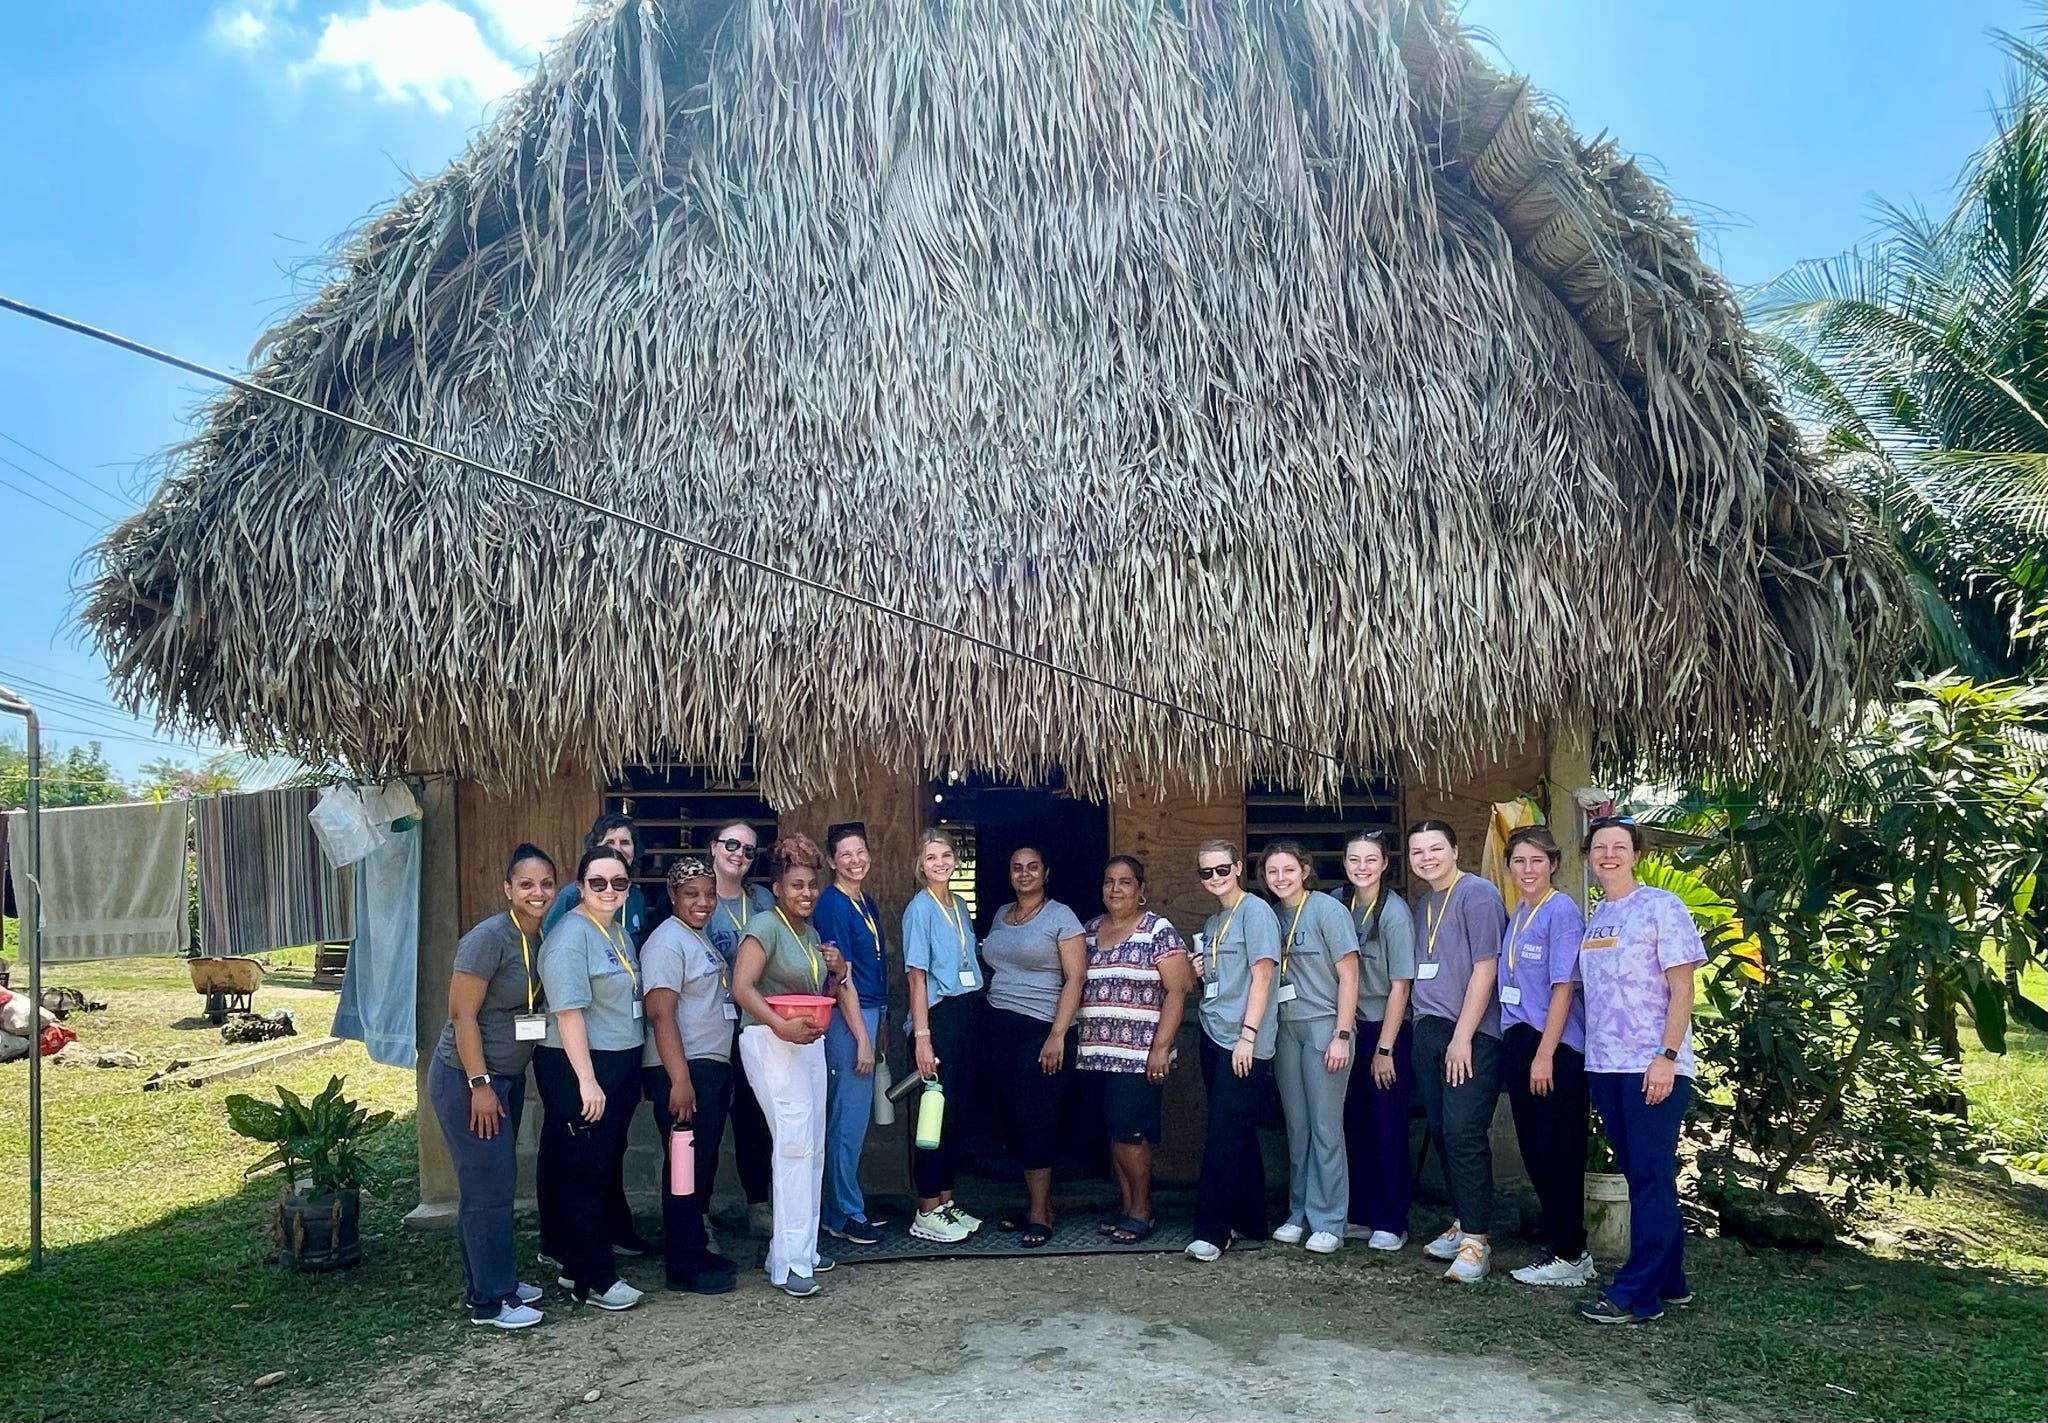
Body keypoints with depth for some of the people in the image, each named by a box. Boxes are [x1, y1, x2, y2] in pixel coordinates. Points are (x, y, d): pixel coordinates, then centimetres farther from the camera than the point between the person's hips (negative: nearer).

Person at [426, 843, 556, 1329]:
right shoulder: (490, 938, -18)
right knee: (488, 1186, -3)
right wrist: (479, 1085, -19)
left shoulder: (543, 939, 4)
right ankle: (490, 1301, 6)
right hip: (466, 1078, -7)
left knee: (497, 1181, 15)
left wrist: (501, 1083, 11)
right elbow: (463, 1014, -19)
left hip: (508, 1077, 8)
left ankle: (497, 1281, 26)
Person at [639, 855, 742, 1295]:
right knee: (686, 1164, -3)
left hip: (712, 1068, 9)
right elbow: (661, 1014, -19)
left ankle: (697, 1250, 26)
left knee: (704, 1163, 15)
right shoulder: (668, 941, -12)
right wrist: (679, 1080, -24)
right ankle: (684, 1267, 6)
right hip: (683, 1070, -9)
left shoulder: (701, 938, 16)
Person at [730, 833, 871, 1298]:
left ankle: (799, 1246, 21)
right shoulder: (765, 926, -10)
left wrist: (837, 971, 2)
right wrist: (781, 1025, -32)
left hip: (808, 1042, 9)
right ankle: (789, 1262, -9)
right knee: (795, 1142, -13)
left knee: (813, 1146, 10)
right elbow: (742, 987, -21)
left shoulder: (811, 932, 15)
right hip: (771, 1043, -9)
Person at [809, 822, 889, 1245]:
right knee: (849, 1118, -3)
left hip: (869, 1013, 9)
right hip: (847, 1018, -9)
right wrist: (861, 1038, -16)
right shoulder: (832, 905, -13)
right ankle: (845, 1216, 6)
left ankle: (847, 1205, 24)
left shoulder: (868, 904, 14)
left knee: (853, 1116, 15)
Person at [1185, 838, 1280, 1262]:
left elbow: (1261, 974, -13)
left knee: (1224, 1134, -10)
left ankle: (1212, 1231, -7)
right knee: (1237, 1133, 12)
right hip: (1214, 1037, 8)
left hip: (1244, 1043, -8)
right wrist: (1198, 972, 4)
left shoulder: (1255, 911, -8)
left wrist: (1248, 1035, -18)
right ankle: (1249, 1223, 21)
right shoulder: (1212, 922, 17)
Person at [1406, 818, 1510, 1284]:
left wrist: (1462, 1037, -15)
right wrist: (1425, 1027, 11)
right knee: (1442, 1133, 11)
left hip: (1472, 1034, -8)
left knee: (1464, 1135, -10)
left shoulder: (1478, 893, -8)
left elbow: (1485, 967, -13)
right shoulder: (1422, 903, 15)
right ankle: (1462, 1224, 22)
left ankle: (1477, 1241, -3)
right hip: (1429, 1031, 8)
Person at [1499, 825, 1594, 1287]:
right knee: (1534, 1150, 14)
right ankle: (1556, 1234, 26)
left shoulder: (1561, 911, -12)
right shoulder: (1517, 913, 12)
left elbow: (1564, 988, -15)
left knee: (1558, 1153, 0)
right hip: (1518, 1042, 8)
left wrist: (1544, 1055, -18)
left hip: (1555, 1049, -8)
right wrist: (1518, 1051, 12)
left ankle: (1569, 1256, 10)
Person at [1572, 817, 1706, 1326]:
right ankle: (1668, 1282, 23)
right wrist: (1588, 1055, 11)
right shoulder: (1593, 916, 14)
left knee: (1651, 1178, -3)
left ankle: (1637, 1294, 0)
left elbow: (1682, 989, -10)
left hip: (1651, 1068, -7)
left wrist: (1667, 1056, -17)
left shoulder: (1662, 907, -5)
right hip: (1603, 1066, 7)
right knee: (1640, 1176, 13)